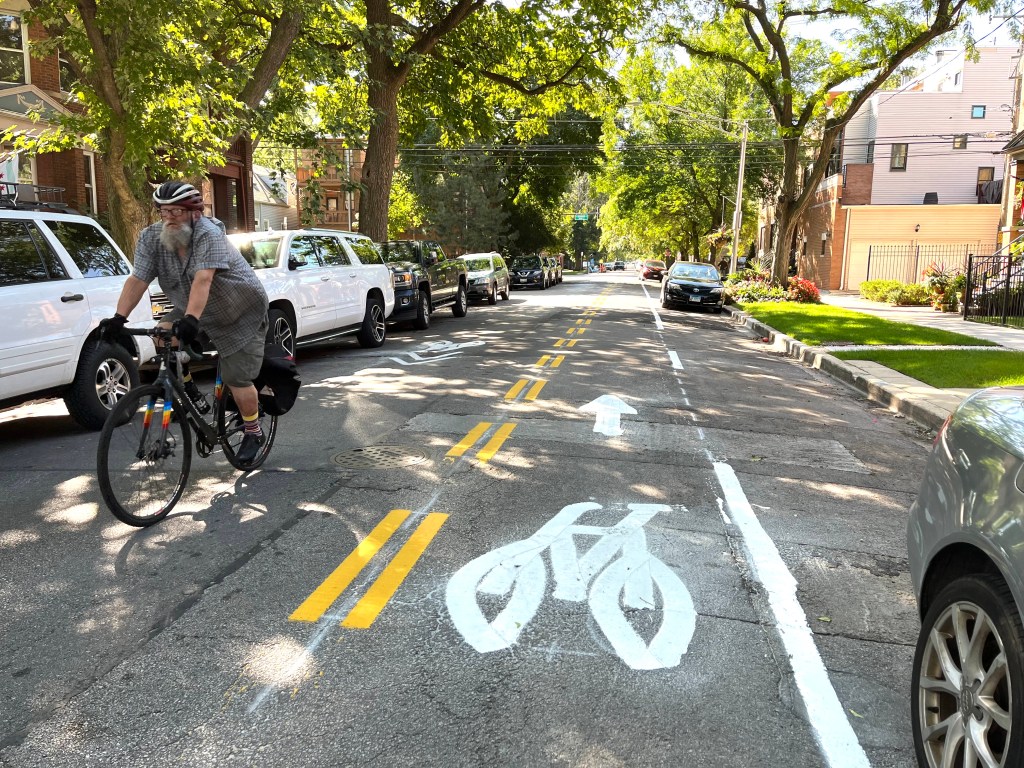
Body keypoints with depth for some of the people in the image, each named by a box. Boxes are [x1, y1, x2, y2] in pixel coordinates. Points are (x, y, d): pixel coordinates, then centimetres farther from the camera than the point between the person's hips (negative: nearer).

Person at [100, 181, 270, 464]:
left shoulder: (209, 234, -28)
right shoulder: (151, 238, -10)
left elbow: (202, 279, -41)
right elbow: (137, 280, -18)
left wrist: (191, 319, -53)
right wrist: (119, 317, -29)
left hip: (242, 313, -6)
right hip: (193, 310, 6)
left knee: (237, 379, -9)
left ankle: (253, 434, 13)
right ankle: (192, 396, 3)